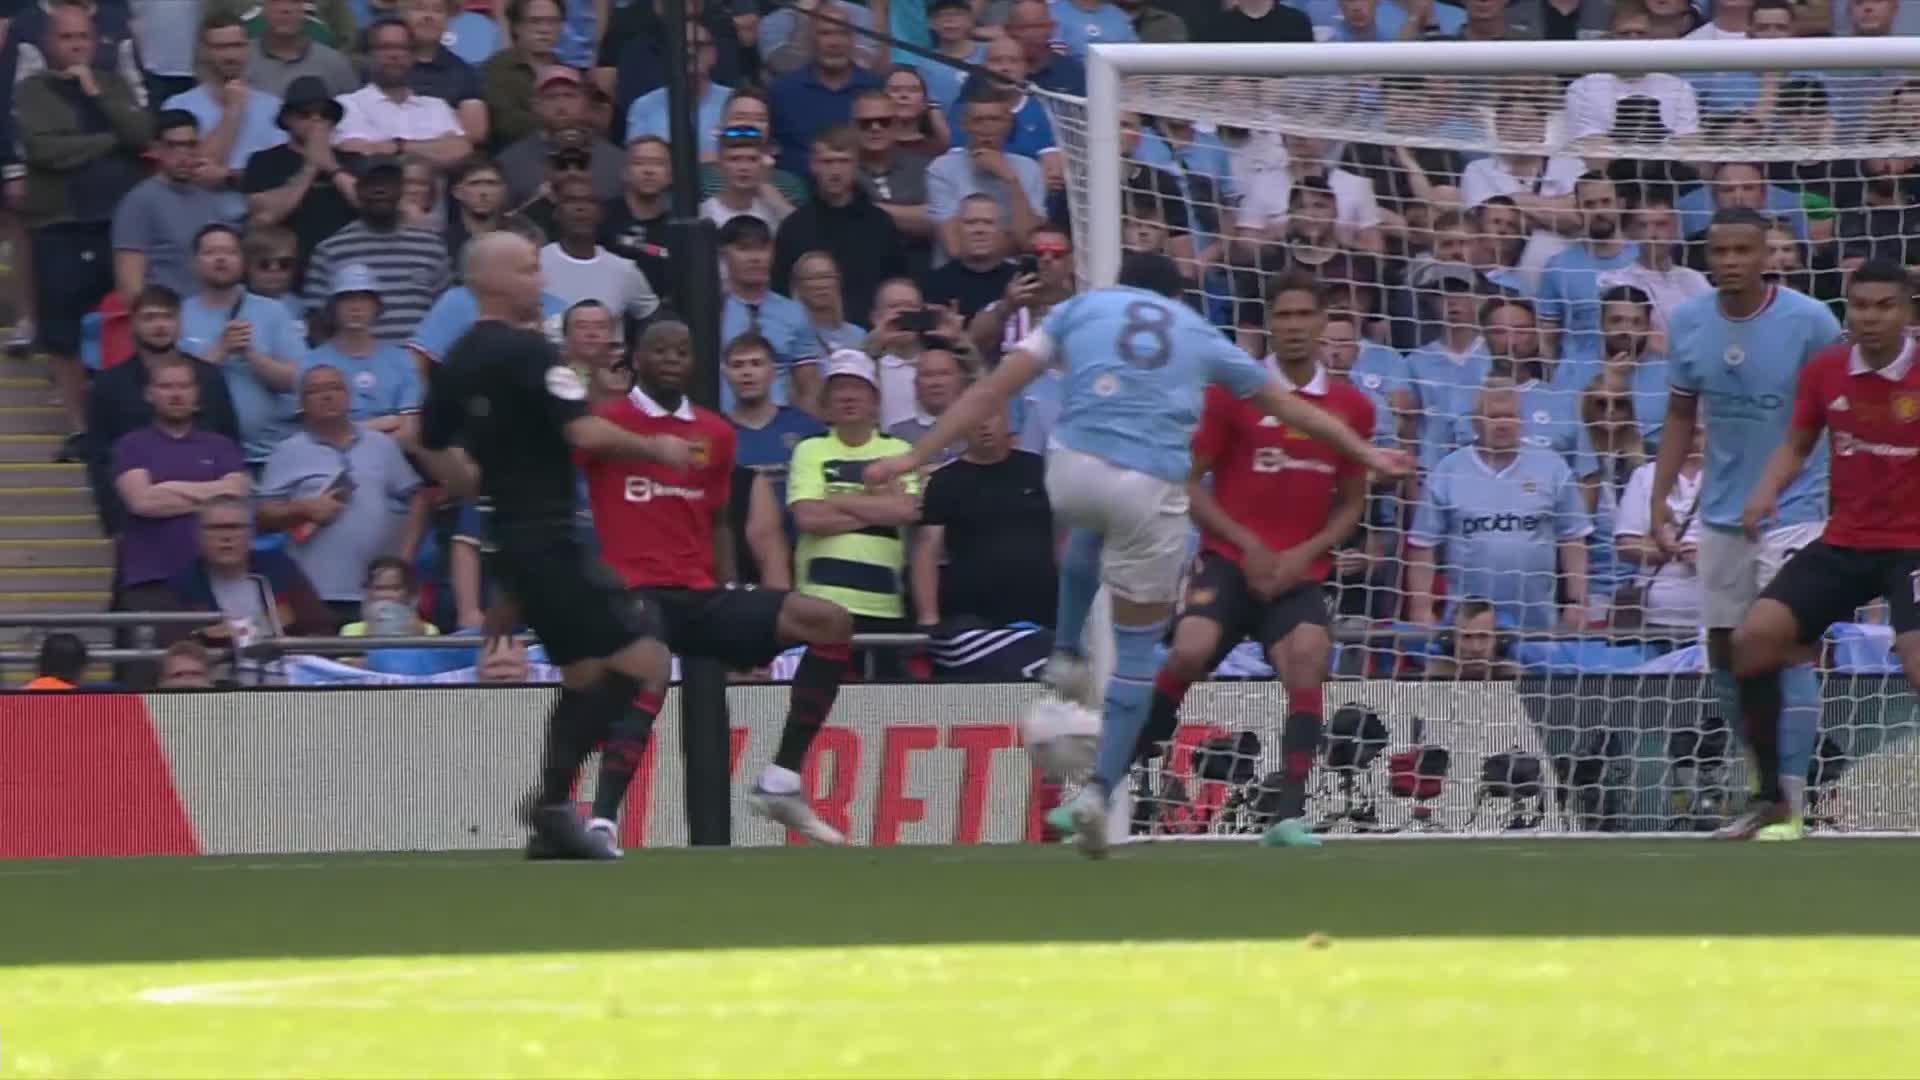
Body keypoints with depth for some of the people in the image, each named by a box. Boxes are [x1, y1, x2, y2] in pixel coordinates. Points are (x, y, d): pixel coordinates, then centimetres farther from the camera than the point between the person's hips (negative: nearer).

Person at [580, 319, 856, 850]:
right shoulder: (606, 422, 0)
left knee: (833, 623, -6)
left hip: (702, 597, 6)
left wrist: (737, 617, 18)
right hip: (639, 592, -6)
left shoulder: (715, 433, 16)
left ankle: (781, 783, -5)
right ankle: (602, 823, -39)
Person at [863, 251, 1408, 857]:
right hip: (1152, 487, -1)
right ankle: (1101, 789, 1)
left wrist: (915, 458, 15)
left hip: (1072, 472, 1)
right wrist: (1365, 453, 48)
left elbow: (992, 391, 13)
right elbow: (1290, 408, 34)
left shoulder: (1081, 307, 21)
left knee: (1091, 530, 40)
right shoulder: (1199, 332, 24)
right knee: (1137, 650, 11)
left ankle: (1066, 655, 27)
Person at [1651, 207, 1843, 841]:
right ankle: (1770, 795, 22)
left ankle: (1794, 800, -15)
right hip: (1722, 513, 5)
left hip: (1794, 506, -5)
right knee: (1726, 655, 9)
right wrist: (1659, 498, 5)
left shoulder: (1809, 322, -12)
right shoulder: (1687, 324, 1)